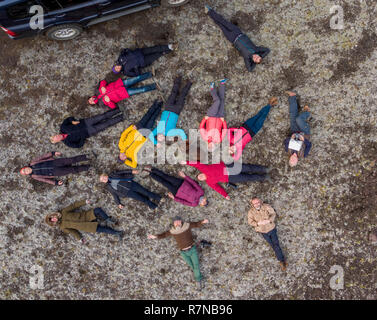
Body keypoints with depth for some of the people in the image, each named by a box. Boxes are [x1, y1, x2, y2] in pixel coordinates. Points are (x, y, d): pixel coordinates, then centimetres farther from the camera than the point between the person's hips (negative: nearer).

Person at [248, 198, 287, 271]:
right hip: (263, 231, 1)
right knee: (273, 245, 11)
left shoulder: (266, 207, -18)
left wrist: (268, 220, -28)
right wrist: (258, 223, -28)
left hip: (271, 228, -1)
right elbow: (250, 222, -10)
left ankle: (282, 261, 8)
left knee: (276, 245, -1)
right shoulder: (251, 212, -17)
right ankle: (282, 261, 26)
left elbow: (273, 214, -10)